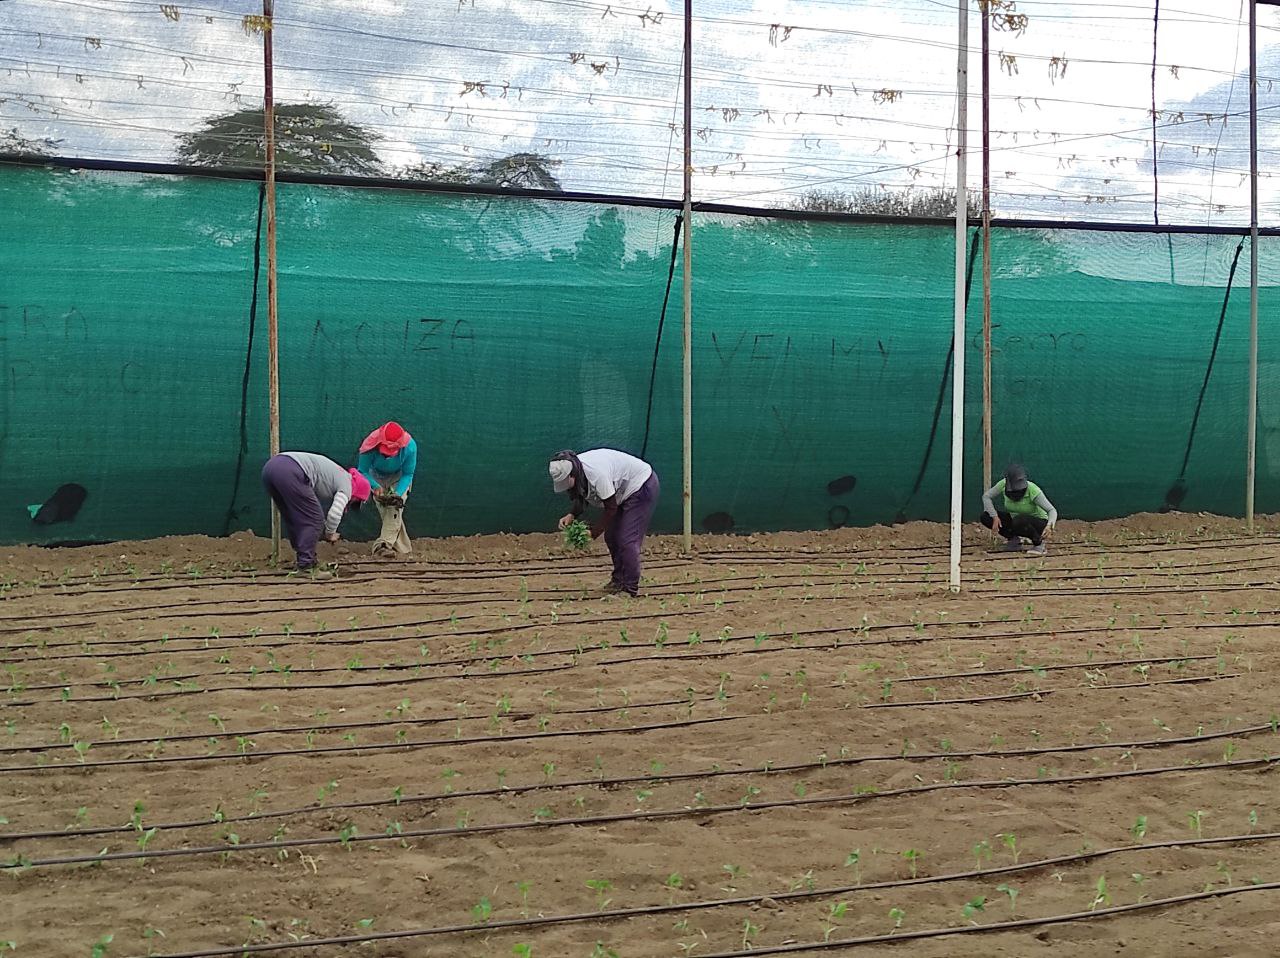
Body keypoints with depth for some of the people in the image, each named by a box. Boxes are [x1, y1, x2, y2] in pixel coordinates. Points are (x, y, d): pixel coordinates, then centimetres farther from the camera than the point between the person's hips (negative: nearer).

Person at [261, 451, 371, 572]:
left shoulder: (339, 475, 32)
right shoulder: (346, 485, 7)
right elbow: (334, 514, -5)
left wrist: (325, 530, 39)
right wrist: (330, 534, 13)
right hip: (289, 472, -9)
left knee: (293, 519, 21)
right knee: (313, 519, 3)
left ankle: (303, 560, 25)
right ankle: (305, 563, 3)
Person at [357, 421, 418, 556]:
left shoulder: (410, 447, -34)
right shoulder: (371, 446, -36)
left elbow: (408, 474, -20)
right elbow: (362, 471, -23)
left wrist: (398, 493, -34)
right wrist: (375, 487, -39)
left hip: (399, 478, -1)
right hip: (376, 478, 1)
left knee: (395, 509, -21)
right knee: (385, 512, -7)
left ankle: (384, 544, -30)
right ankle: (404, 549, 0)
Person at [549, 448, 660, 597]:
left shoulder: (596, 473, -37)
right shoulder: (575, 470, -10)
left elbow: (611, 509, -26)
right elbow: (582, 500, 7)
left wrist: (593, 532, -24)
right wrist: (571, 515, -11)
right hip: (623, 493, 9)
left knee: (627, 540, -14)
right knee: (611, 537, 9)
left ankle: (631, 589, -10)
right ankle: (619, 580, 20)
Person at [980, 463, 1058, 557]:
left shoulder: (1033, 490, -29)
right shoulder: (1004, 484, -18)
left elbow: (1052, 510, -29)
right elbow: (986, 496, -8)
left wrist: (1049, 525, -50)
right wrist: (994, 517, -20)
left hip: (1038, 522, -5)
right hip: (1014, 518, 5)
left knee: (1019, 521, -39)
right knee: (985, 517, -14)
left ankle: (1038, 542, -10)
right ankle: (1014, 539, 4)